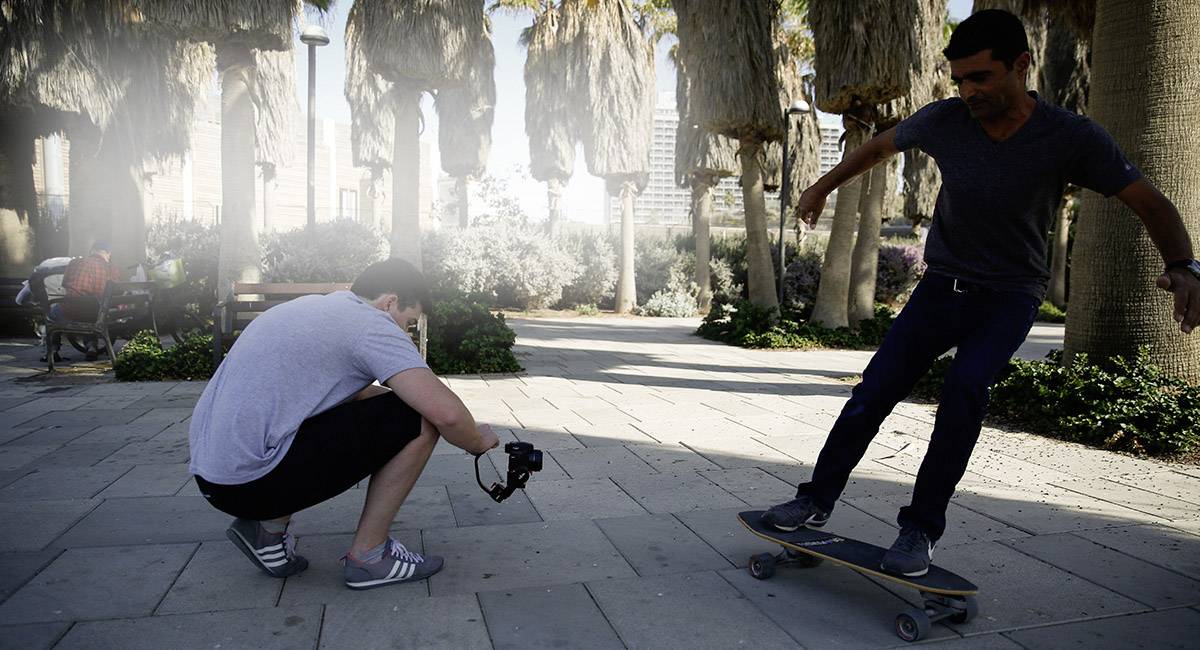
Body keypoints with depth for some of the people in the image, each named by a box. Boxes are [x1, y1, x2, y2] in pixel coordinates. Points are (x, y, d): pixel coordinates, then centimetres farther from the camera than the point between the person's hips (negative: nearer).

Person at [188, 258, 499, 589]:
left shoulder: (313, 307, 19)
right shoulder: (370, 324, -9)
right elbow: (445, 412, -18)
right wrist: (478, 442, 5)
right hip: (252, 482, -9)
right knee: (419, 420, -7)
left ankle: (268, 528, 17)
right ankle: (368, 556, 5)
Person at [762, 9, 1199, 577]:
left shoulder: (1072, 139, -16)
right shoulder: (944, 120, -10)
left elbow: (1151, 204, -10)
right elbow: (881, 146, 11)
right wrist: (824, 186, 21)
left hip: (1008, 296, -2)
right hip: (941, 286, 3)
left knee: (964, 388, -29)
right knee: (872, 394, -5)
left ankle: (921, 528, -17)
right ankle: (817, 500, 11)